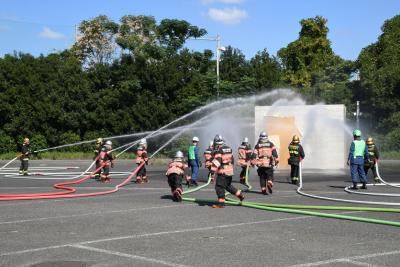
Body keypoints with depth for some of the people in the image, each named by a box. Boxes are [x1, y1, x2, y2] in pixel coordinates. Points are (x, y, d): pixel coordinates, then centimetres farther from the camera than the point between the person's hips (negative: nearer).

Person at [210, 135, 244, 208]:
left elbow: (217, 160, -25)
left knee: (219, 186, -3)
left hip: (222, 172, -8)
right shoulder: (229, 148, 13)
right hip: (230, 171, 8)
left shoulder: (218, 150, -13)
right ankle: (240, 195, 26)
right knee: (228, 185, 24)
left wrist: (213, 169, -27)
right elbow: (231, 159, 22)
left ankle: (221, 202, -5)